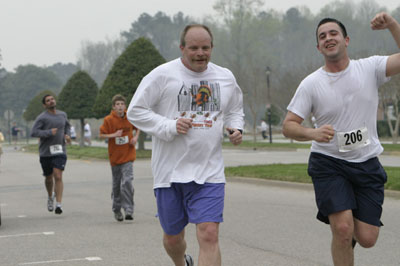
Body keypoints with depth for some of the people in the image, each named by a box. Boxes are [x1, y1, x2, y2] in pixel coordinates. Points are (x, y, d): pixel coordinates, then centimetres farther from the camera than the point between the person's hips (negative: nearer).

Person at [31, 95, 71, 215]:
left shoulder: (62, 114, 9)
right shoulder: (42, 117, -7)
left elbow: (67, 126, 29)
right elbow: (33, 132, -16)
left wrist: (67, 135, 9)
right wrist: (49, 132, -22)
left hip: (60, 151, 1)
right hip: (45, 152, -1)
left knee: (58, 177, -14)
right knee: (49, 178, 12)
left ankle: (58, 204, -17)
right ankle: (50, 197, 41)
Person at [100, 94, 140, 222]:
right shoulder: (108, 119, -7)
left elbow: (137, 128, 17)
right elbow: (101, 135, -3)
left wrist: (136, 137, -1)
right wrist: (114, 135, -19)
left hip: (128, 155, 0)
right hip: (115, 156, 0)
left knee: (127, 181, -16)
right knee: (116, 184, 10)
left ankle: (128, 210, -13)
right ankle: (116, 210, 27)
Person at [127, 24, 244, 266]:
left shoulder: (226, 78, 8)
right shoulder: (162, 75, -6)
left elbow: (235, 110, 25)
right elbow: (135, 111, -4)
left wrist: (236, 128, 3)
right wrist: (169, 126, -16)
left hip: (209, 173, 1)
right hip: (170, 171, -1)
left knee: (209, 235, -14)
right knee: (173, 237, 14)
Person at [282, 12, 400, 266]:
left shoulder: (370, 68, -2)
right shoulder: (311, 84, -4)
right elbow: (288, 125, -5)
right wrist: (312, 133, -26)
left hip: (367, 164, 2)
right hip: (328, 164, -1)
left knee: (367, 238, -1)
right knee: (343, 228, -18)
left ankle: (349, 234, 36)